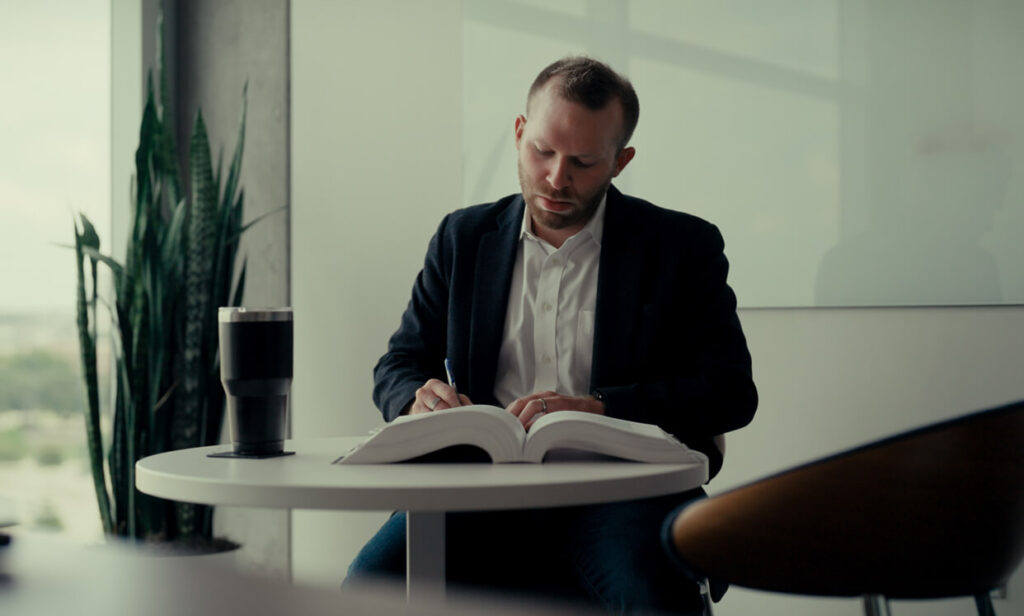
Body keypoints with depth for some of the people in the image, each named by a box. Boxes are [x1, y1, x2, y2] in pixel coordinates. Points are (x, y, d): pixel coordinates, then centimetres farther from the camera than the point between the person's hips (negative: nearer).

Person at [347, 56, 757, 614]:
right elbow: (398, 366, 17)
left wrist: (596, 407, -17)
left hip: (617, 492, -2)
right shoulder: (464, 238, 15)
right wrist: (421, 398, -9)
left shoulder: (683, 246, 7)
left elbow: (731, 390, -2)